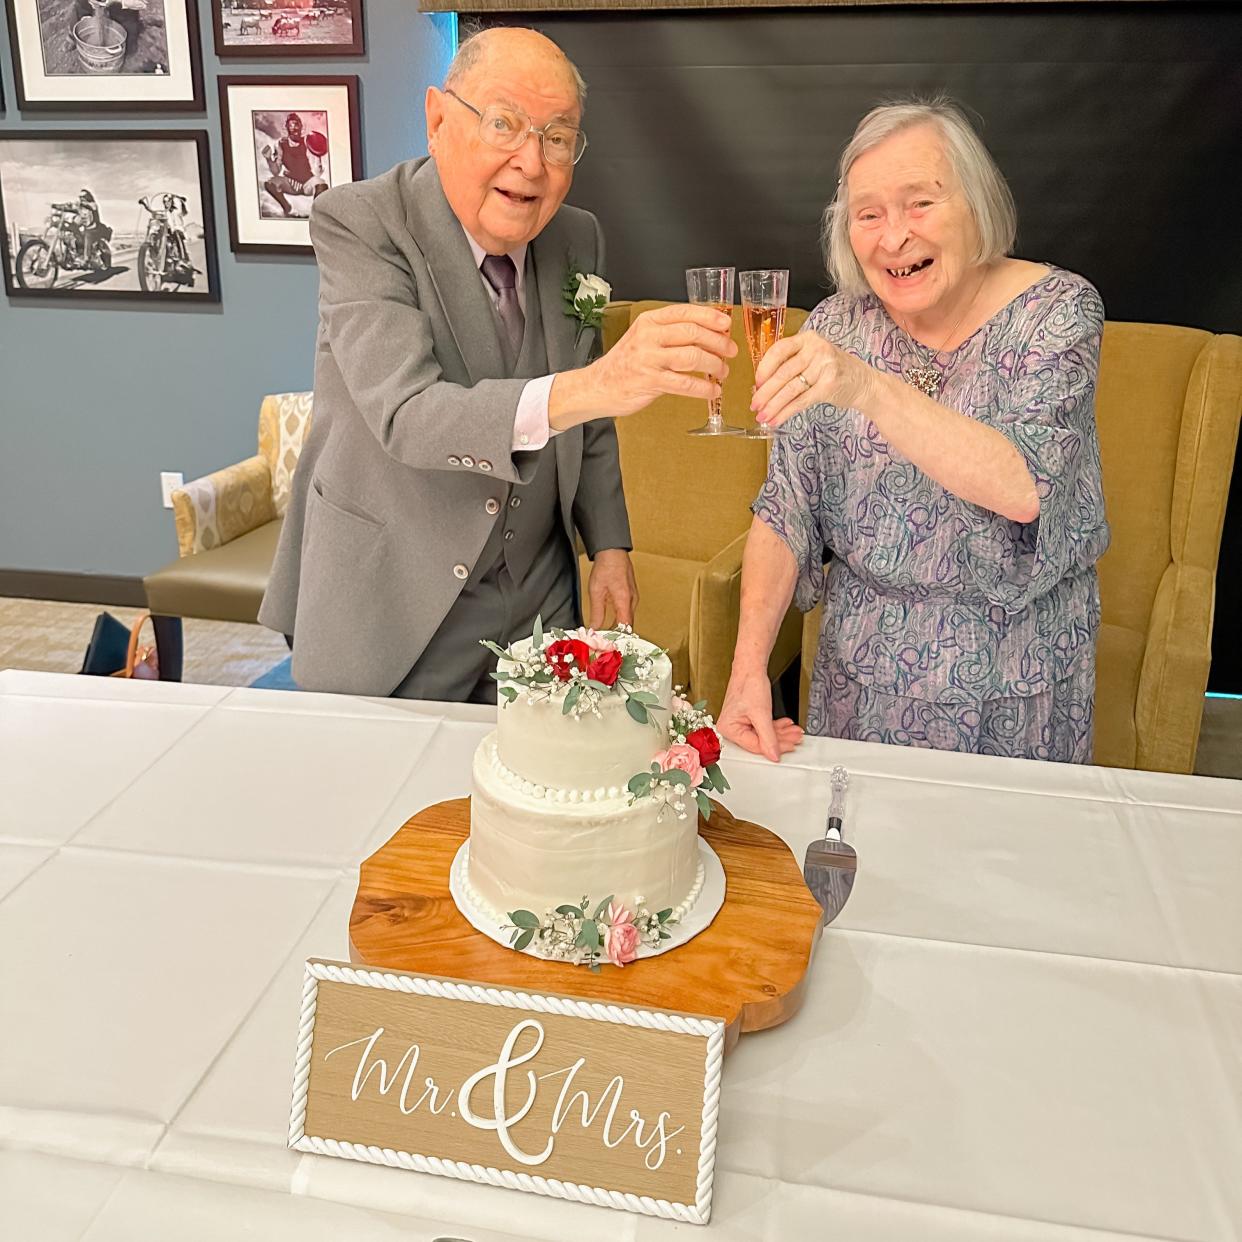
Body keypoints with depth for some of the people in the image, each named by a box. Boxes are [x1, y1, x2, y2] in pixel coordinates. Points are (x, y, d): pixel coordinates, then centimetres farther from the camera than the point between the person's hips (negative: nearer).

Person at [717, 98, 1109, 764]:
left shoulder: (1055, 309, -13)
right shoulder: (837, 326, -6)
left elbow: (1025, 489, -29)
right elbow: (785, 511, -7)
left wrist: (867, 386, -40)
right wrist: (748, 669, -19)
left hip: (1013, 670, -2)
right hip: (864, 655, 2)